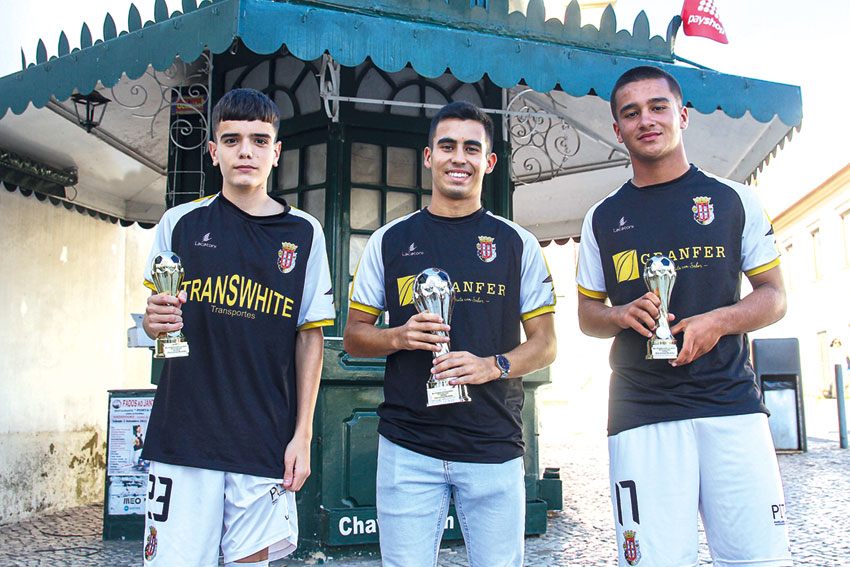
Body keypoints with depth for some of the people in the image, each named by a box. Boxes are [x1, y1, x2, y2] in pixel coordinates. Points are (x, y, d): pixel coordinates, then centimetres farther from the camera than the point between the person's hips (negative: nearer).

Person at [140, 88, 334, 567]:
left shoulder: (303, 234, 4)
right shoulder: (181, 223, 6)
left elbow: (310, 337, 6)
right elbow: (152, 321, 14)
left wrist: (303, 435, 1)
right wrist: (154, 322, -10)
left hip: (266, 444, 0)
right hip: (183, 435, 0)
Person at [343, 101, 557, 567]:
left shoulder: (517, 244, 7)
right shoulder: (389, 241, 7)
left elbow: (545, 344, 7)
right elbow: (353, 336, 11)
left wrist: (492, 365, -12)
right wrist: (399, 337, -10)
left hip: (494, 446, 0)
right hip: (407, 447, 0)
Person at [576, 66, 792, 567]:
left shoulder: (733, 200, 9)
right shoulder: (603, 218, 12)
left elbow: (775, 297, 11)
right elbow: (587, 314, 18)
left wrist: (719, 321, -9)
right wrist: (623, 315, -5)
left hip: (732, 404, 0)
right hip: (641, 413, 1)